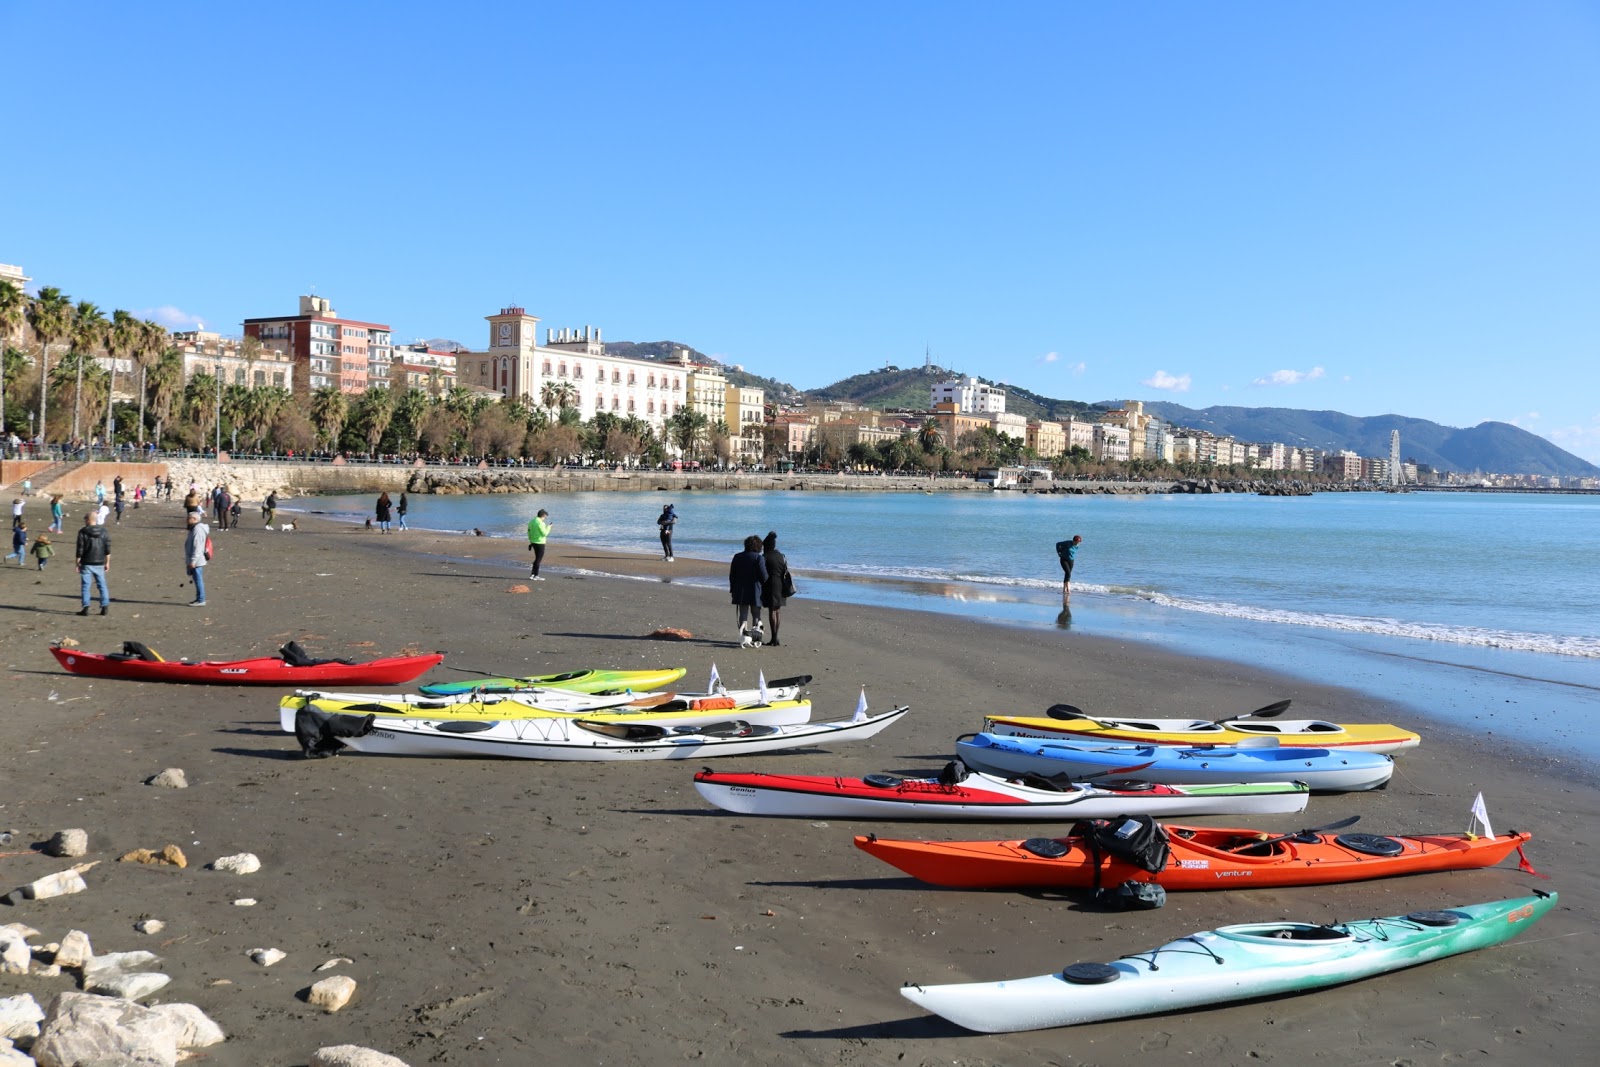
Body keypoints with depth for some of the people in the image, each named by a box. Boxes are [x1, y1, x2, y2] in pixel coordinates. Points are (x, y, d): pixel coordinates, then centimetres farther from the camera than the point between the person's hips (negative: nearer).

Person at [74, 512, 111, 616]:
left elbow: (80, 550, -8)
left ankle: (86, 607, 0)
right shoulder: (103, 531, 3)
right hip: (99, 564, 3)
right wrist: (107, 562, 11)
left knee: (85, 585, 3)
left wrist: (77, 563, 0)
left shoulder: (83, 532, -8)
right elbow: (108, 549, 4)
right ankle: (105, 607, 5)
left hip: (87, 564, -3)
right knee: (102, 585, 8)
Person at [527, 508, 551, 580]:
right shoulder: (541, 523, -19)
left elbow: (529, 532, 13)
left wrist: (531, 542, 20)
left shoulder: (531, 521, 7)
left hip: (533, 542, 8)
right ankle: (536, 576, 6)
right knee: (538, 560, 1)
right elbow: (545, 533, -18)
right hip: (540, 543, -8)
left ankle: (532, 574, 21)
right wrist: (548, 527, -4)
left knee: (537, 558, 20)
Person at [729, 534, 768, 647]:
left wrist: (732, 590, 15)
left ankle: (744, 638, 1)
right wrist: (763, 581, 9)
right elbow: (764, 576, -14)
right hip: (755, 591, -3)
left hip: (740, 592, 3)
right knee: (756, 615, 10)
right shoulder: (759, 558, -10)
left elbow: (732, 575, 7)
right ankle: (755, 637, 10)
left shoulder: (737, 557, 4)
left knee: (743, 615, 8)